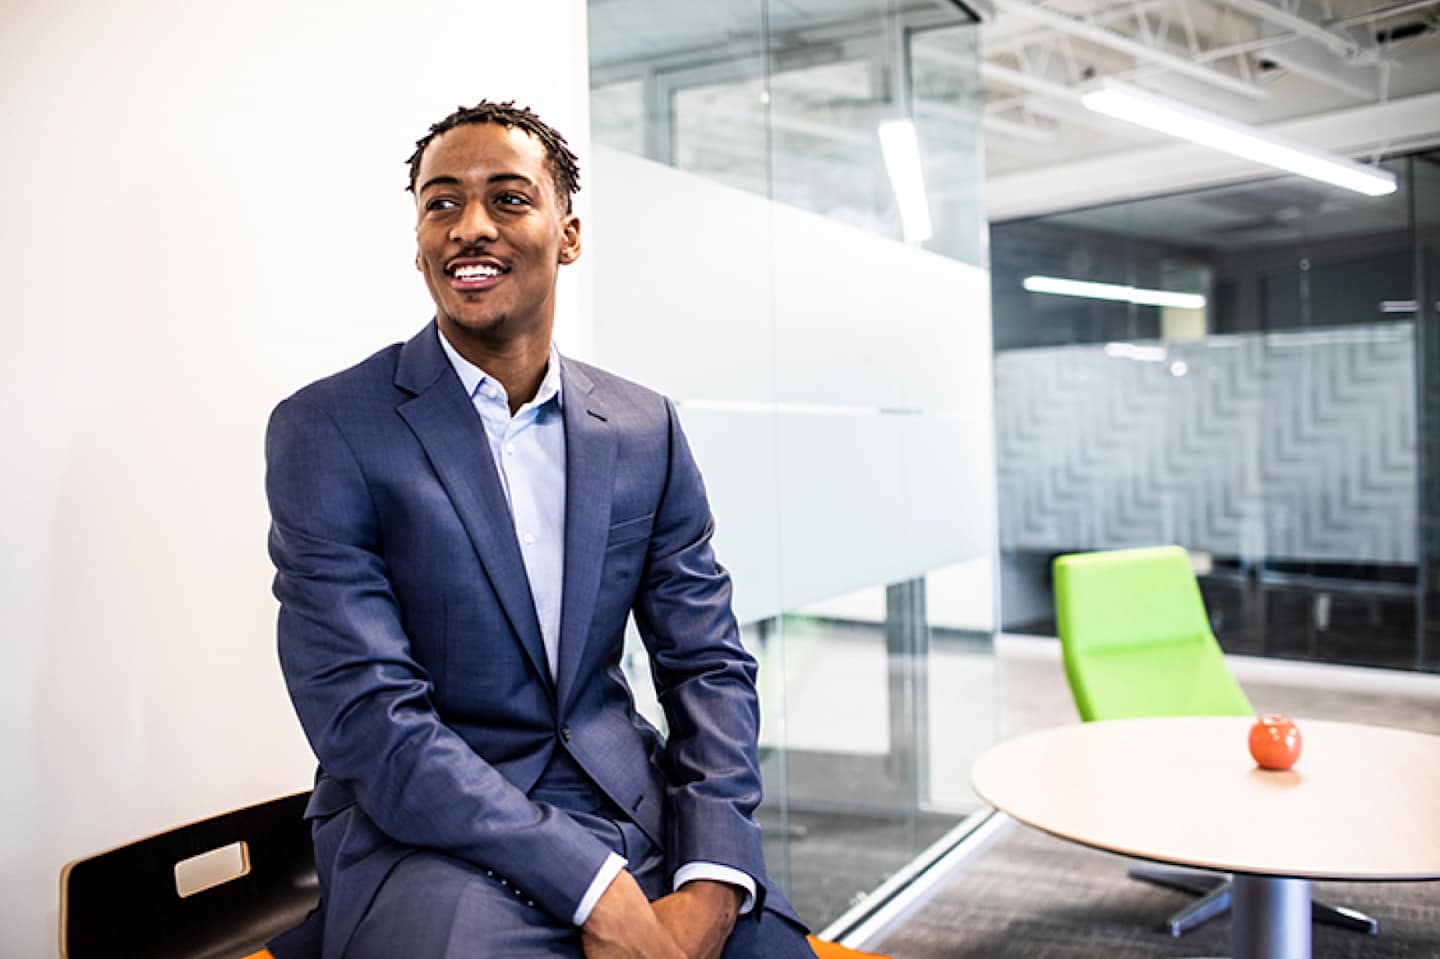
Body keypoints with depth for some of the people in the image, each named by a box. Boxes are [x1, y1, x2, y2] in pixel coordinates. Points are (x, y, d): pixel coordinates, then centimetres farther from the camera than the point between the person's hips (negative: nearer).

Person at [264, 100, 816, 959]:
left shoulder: (647, 430, 4)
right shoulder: (326, 431, -7)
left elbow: (710, 664, 4)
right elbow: (368, 719, -14)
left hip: (632, 813, 4)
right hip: (425, 831, -3)